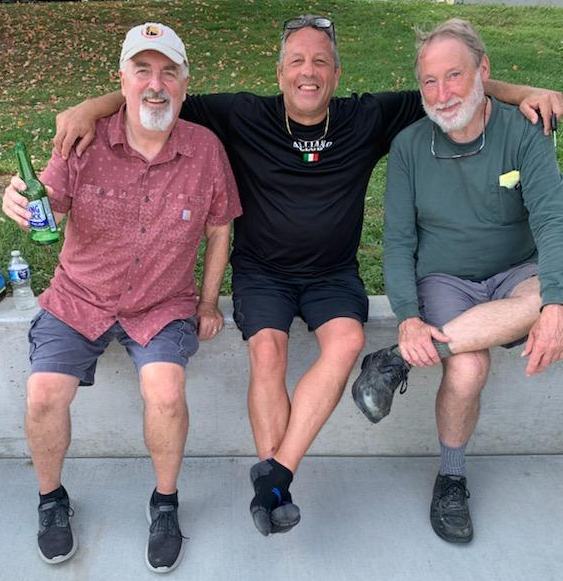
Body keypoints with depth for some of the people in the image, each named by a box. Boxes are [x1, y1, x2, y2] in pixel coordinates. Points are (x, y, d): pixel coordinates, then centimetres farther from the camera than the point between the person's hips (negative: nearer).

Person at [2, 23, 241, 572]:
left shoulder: (206, 149, -9)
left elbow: (219, 229, 3)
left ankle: (165, 503, 5)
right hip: (79, 298, 1)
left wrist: (209, 303, 4)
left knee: (166, 392, -25)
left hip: (164, 305, 0)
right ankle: (51, 499, 16)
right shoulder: (87, 140, -11)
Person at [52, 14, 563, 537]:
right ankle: (274, 487, -18)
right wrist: (89, 108, -20)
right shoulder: (242, 117, -5)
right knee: (267, 350, -28)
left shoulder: (367, 119, 0)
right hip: (260, 272, -1)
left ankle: (274, 474, -25)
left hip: (333, 274, 1)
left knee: (347, 340, -28)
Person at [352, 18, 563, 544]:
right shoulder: (409, 146, -3)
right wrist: (408, 318, -21)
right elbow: (398, 240, -5)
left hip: (515, 277, 1)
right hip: (443, 281, 0)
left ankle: (399, 362, -27)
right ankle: (451, 476, -1)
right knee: (467, 370, -30)